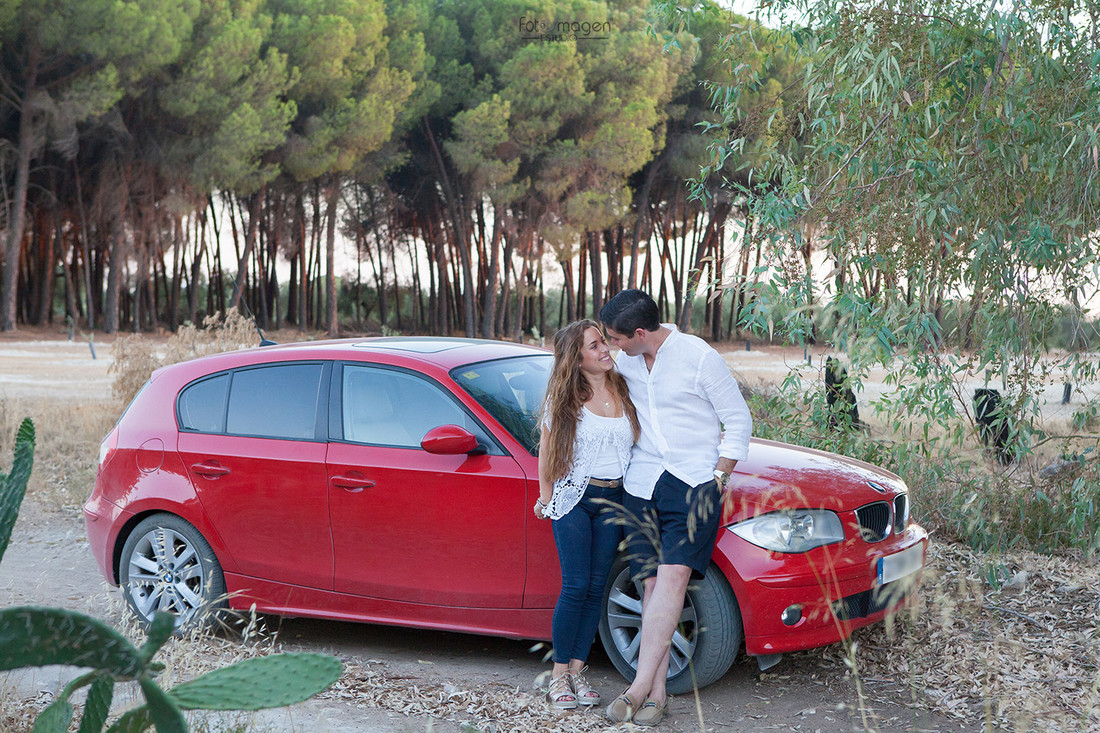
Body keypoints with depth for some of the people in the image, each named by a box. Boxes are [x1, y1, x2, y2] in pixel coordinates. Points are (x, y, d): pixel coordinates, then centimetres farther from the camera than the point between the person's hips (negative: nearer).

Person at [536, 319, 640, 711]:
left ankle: (577, 670, 13)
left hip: (613, 500, 3)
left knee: (596, 589, 4)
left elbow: (641, 440, 16)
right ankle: (559, 674, 4)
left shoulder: (624, 390, 3)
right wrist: (545, 492, 9)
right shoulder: (565, 398, -5)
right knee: (576, 587, -8)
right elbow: (547, 443, 8)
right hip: (574, 498, -3)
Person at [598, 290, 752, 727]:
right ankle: (656, 693, 0)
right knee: (651, 583, -2)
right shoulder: (625, 361, 7)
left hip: (694, 482, -5)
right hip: (642, 485, 5)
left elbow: (739, 420, -2)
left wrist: (717, 478, -7)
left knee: (672, 574, -19)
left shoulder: (699, 357, -9)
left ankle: (639, 687, -23)